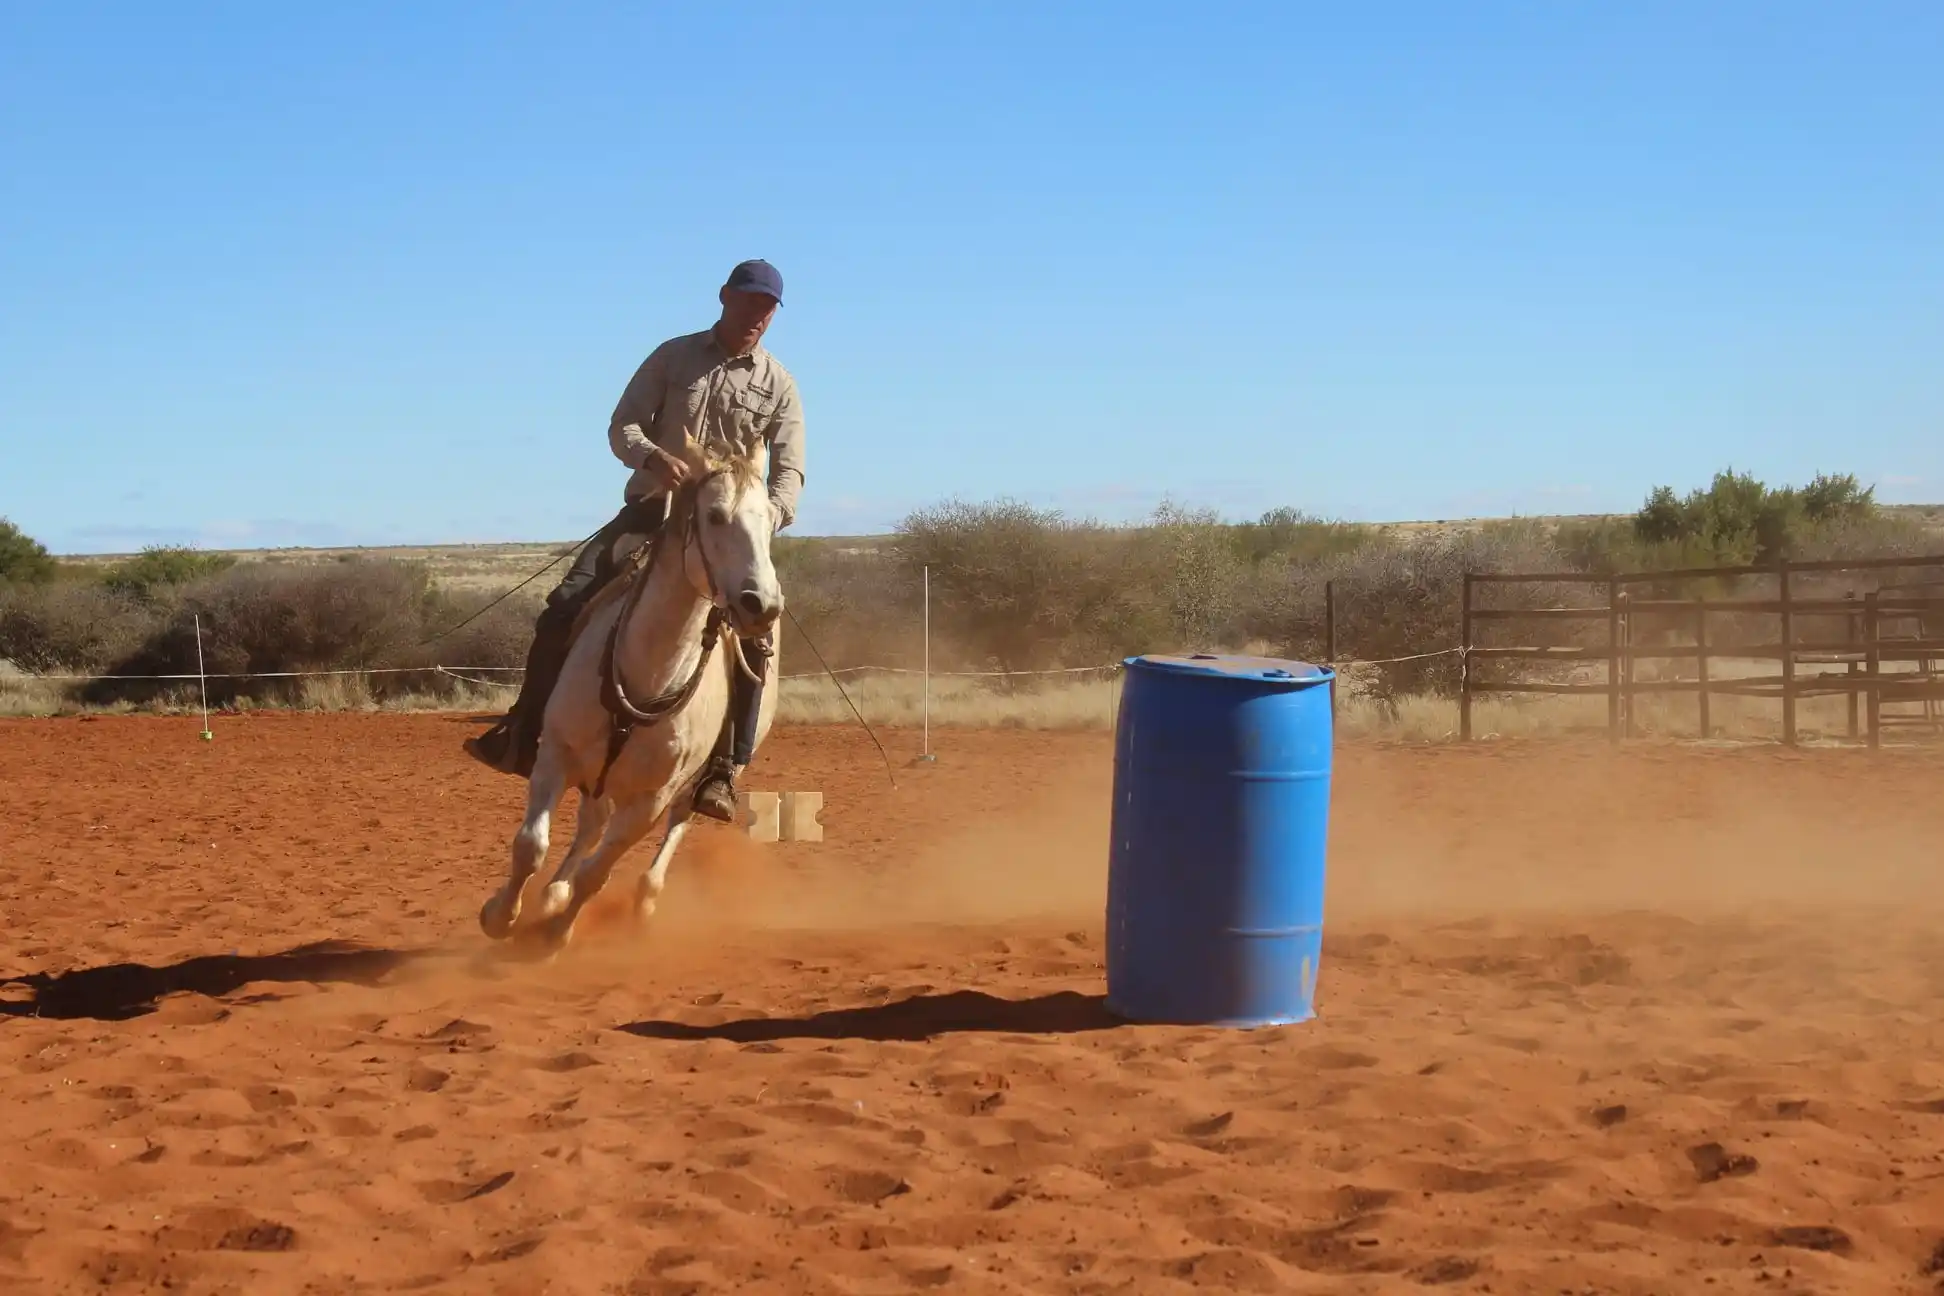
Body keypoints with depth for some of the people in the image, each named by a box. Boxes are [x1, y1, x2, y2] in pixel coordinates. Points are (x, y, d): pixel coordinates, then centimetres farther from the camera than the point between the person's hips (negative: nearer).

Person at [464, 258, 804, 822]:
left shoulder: (779, 386, 3)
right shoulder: (673, 357, 4)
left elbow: (789, 472, -3)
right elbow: (622, 427, -1)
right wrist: (654, 458, -24)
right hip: (652, 509, 1)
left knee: (750, 637, -23)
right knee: (563, 609, -10)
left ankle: (722, 773, -17)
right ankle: (522, 737, 3)